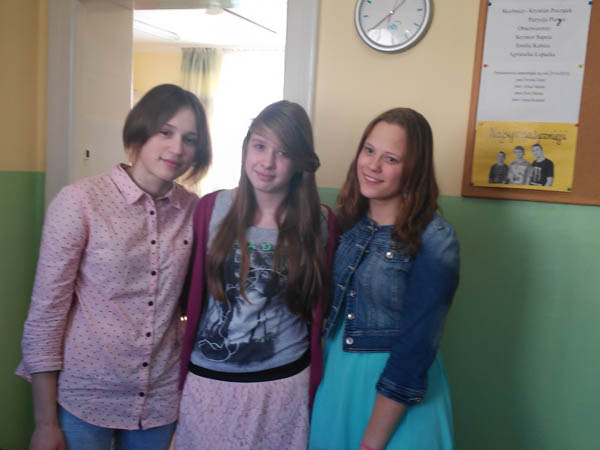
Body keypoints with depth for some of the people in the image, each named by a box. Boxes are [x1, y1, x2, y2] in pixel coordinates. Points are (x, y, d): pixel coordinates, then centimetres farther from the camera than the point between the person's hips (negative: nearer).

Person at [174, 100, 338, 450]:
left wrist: (312, 383, 6)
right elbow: (192, 294, 2)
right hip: (208, 380, 1)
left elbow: (317, 308, 3)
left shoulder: (320, 223, -7)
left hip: (282, 384, 0)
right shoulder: (212, 208, -6)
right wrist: (181, 368, 4)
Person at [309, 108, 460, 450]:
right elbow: (332, 306, 7)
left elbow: (414, 353, -18)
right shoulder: (350, 223, -2)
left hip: (397, 401, -5)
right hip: (333, 379, 6)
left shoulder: (434, 241, -19)